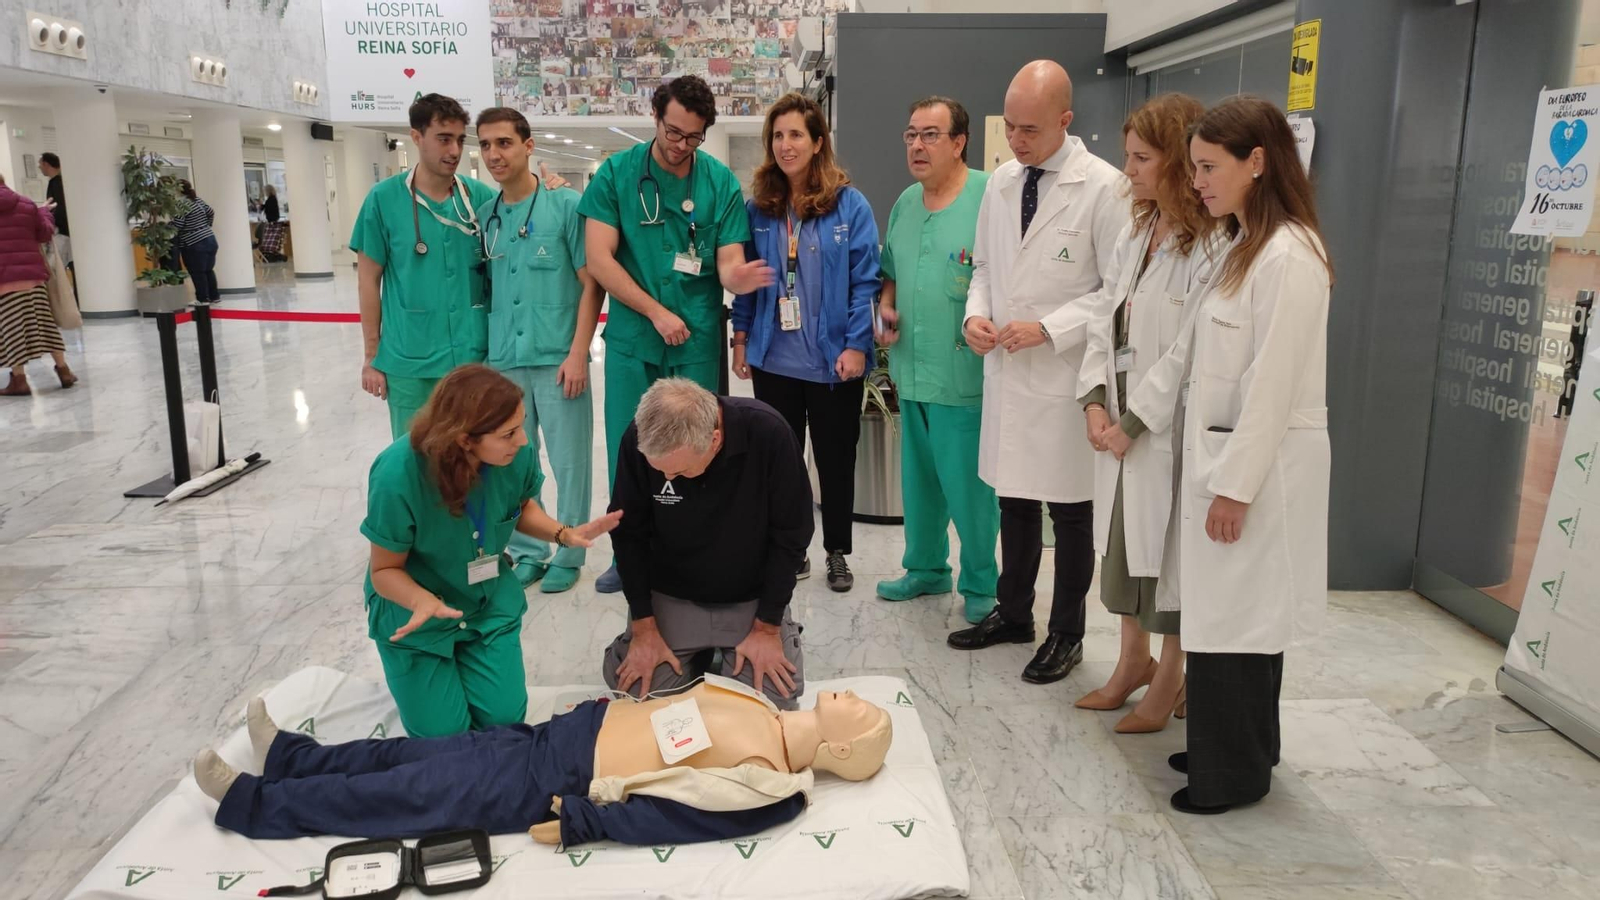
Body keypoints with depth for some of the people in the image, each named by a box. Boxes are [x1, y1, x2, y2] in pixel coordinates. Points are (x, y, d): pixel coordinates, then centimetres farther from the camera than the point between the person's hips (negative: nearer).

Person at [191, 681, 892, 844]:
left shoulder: (763, 790, -21)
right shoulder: (759, 712, 3)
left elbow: (665, 813, -23)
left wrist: (572, 823, -22)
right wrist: (613, 701, 10)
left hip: (552, 787, -7)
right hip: (565, 734, 7)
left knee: (418, 792, 2)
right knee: (426, 754, 13)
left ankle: (251, 805, 18)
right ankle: (291, 757, 32)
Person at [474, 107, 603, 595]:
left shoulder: (566, 206, -6)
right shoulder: (483, 214, 7)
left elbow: (591, 283, -6)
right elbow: (481, 285, 14)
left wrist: (577, 353, -12)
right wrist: (480, 350, 8)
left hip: (557, 359, -4)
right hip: (502, 360, 4)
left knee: (570, 462, 5)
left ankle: (567, 555, 21)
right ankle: (528, 552, 28)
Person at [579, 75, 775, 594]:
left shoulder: (721, 183, -2)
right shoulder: (616, 173, -3)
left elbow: (729, 262, -7)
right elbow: (598, 259, -8)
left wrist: (736, 277, -32)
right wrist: (657, 312, -12)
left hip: (697, 341, 0)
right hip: (632, 337, 0)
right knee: (627, 451, 8)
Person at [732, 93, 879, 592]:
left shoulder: (850, 205, -6)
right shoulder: (758, 208, 3)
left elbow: (865, 281, -8)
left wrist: (855, 345, -13)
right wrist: (740, 338, 3)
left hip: (833, 361, -3)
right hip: (773, 360, 3)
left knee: (836, 459, 10)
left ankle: (837, 553, 26)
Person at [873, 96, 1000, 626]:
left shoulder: (989, 196, -11)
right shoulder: (905, 202, 12)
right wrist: (886, 306, 5)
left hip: (965, 376, -7)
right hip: (910, 371, 7)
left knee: (969, 485, 1)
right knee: (918, 479, 18)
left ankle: (980, 584, 20)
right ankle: (925, 568, 35)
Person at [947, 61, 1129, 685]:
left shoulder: (1103, 187, -11)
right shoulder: (1001, 182, 7)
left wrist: (1049, 328, -18)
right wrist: (976, 312, -2)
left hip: (1065, 375, -5)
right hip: (1006, 371, 6)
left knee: (1070, 511, 8)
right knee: (1014, 501, 17)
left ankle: (1066, 634, 24)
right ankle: (1013, 613, 34)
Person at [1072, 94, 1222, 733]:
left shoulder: (1212, 245, -18)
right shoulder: (1135, 233, 9)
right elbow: (1105, 319, 9)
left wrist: (1134, 421, -15)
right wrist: (1095, 401, -3)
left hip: (1169, 430, -8)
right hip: (1118, 423, 8)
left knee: (1167, 552, 6)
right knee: (1121, 544, 18)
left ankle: (1169, 679, 26)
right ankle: (1132, 661, 37)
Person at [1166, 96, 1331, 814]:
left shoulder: (1288, 256, -17)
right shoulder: (1245, 247, 13)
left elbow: (1274, 384, -19)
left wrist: (1235, 486, -17)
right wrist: (1216, 472, 13)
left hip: (1261, 467, -9)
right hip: (1226, 455, 9)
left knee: (1234, 619, 1)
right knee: (1234, 614, 17)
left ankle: (1233, 772, 17)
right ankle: (1240, 753, 32)